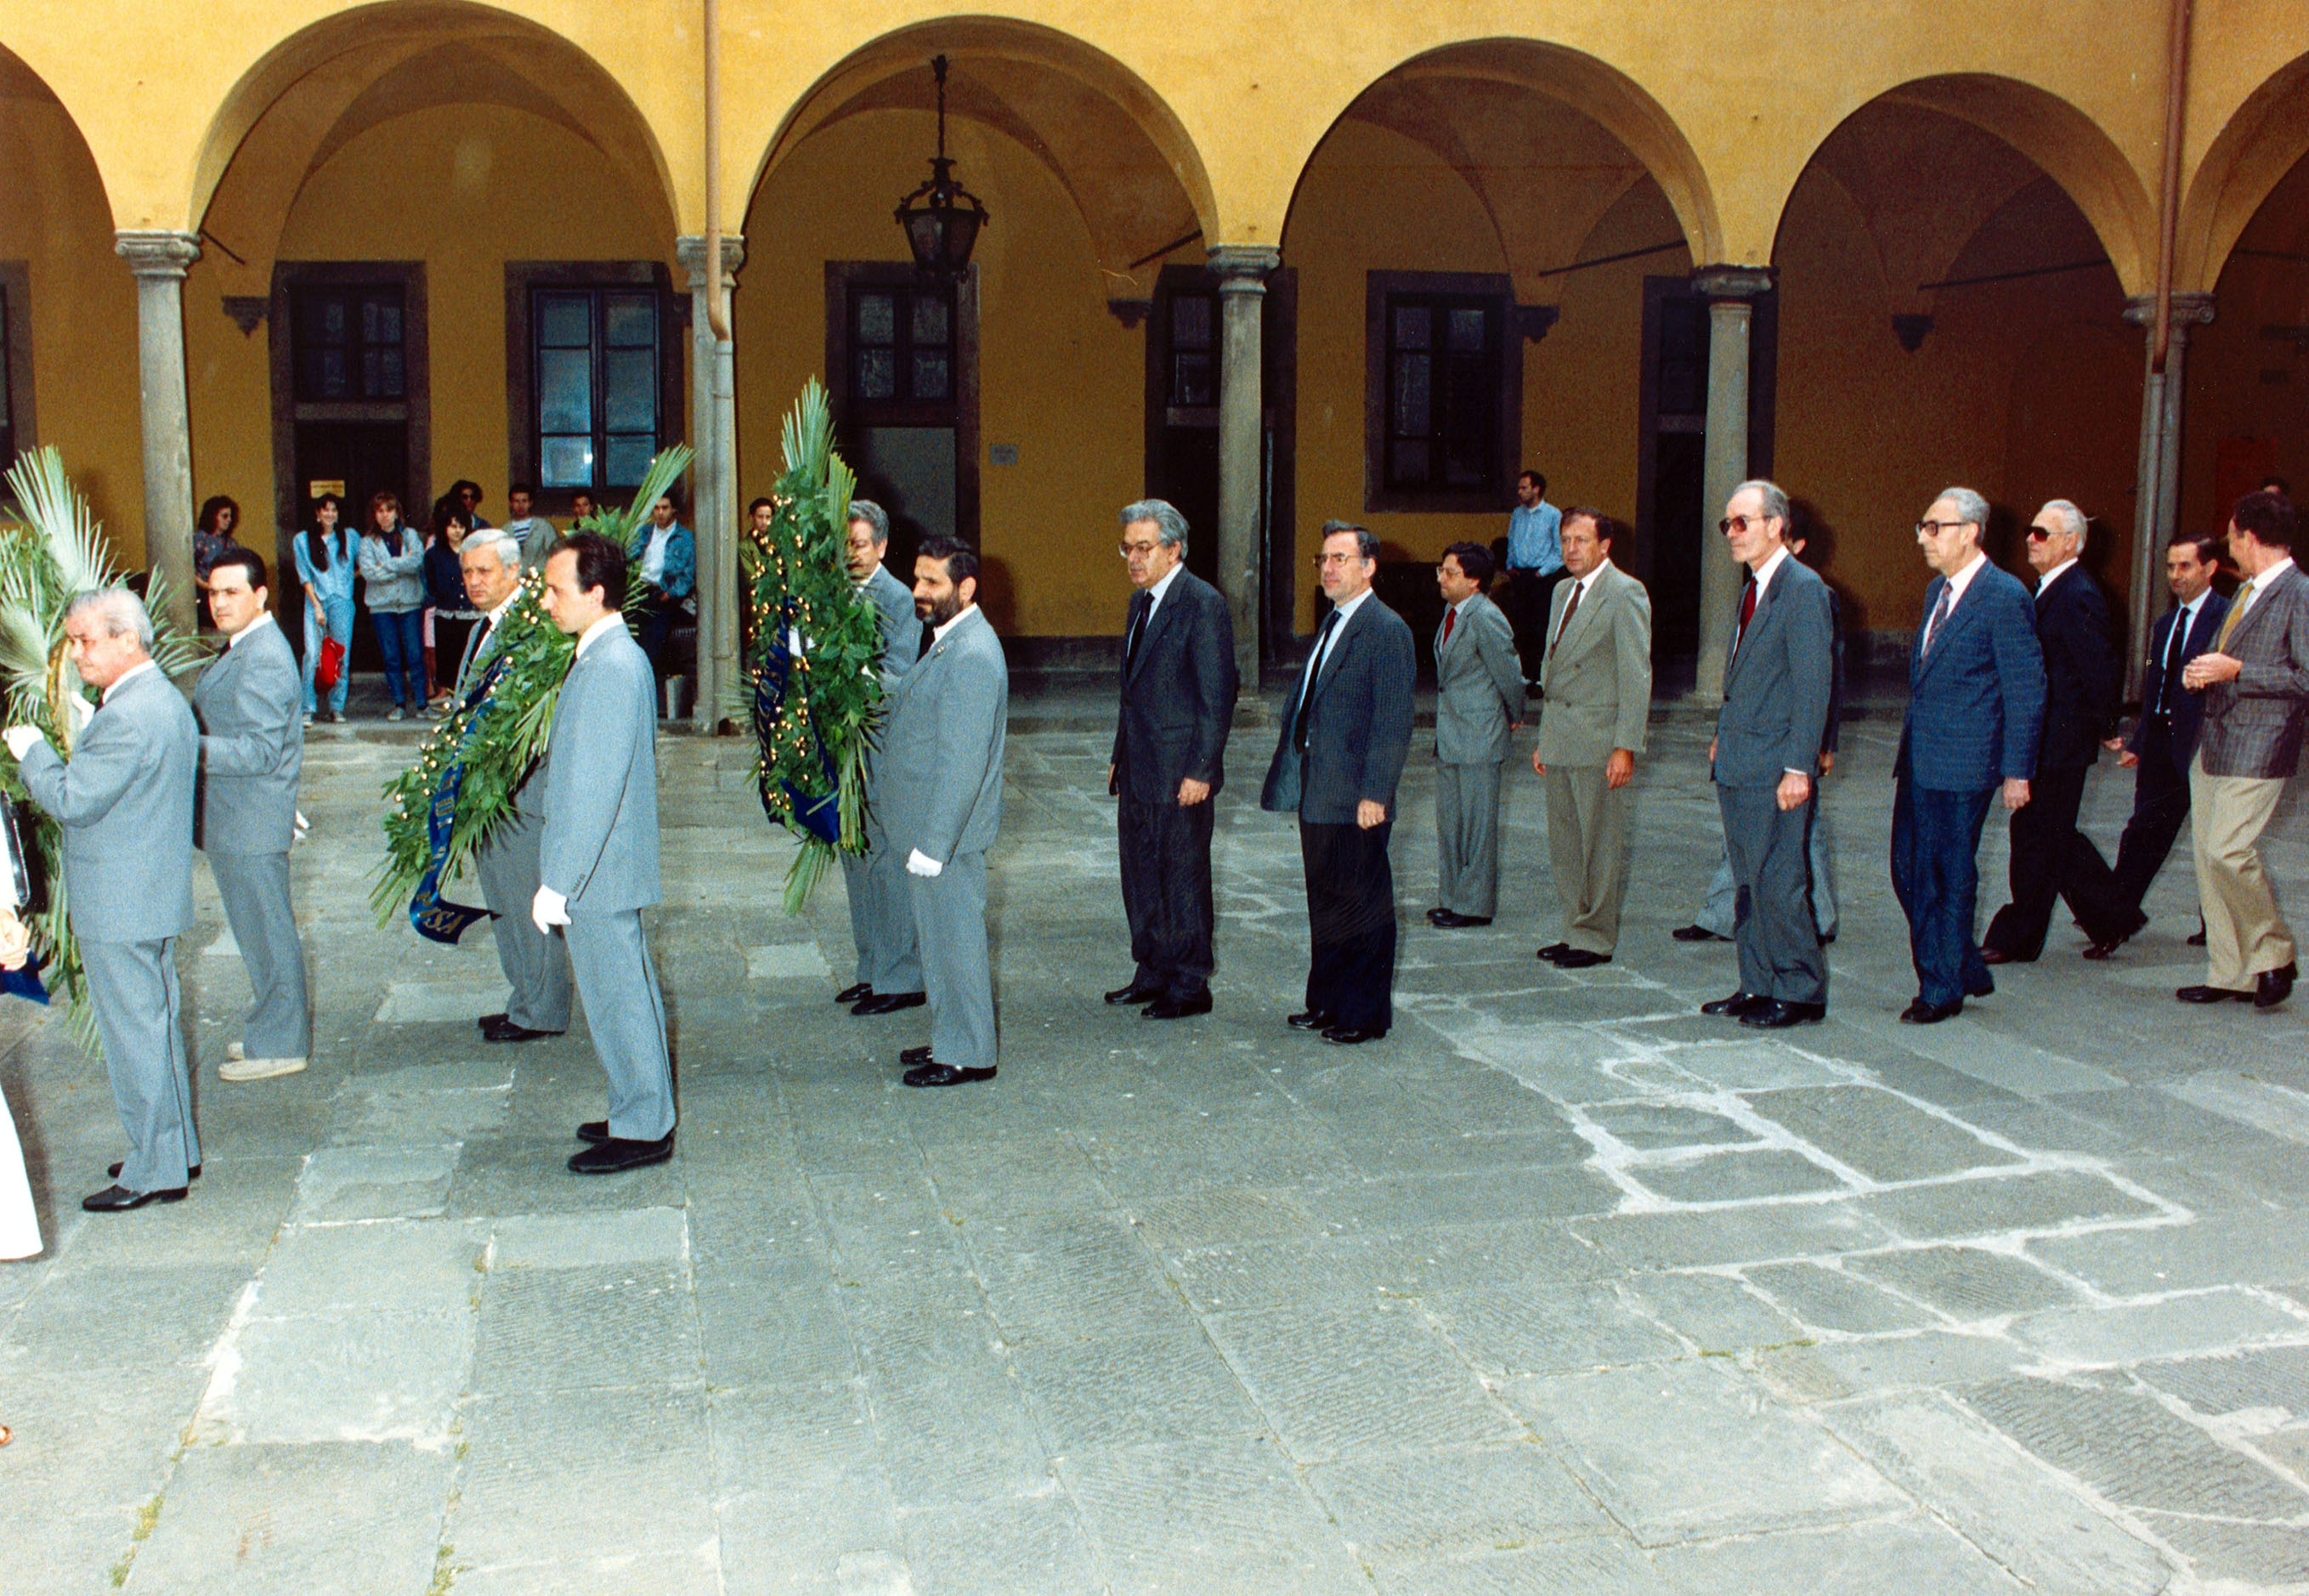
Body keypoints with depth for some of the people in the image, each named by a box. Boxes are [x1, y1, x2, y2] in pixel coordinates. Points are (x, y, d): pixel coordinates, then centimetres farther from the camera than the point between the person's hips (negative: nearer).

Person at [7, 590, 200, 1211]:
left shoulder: (128, 717, -23)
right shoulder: (164, 698, 10)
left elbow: (71, 801, -21)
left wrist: (32, 749, -7)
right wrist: (56, 754, 11)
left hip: (119, 906, -10)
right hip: (152, 896, 10)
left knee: (135, 1032, -1)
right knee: (158, 1025, 18)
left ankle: (154, 1172, 8)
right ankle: (176, 1148, 29)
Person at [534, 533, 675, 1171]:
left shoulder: (609, 668, -22)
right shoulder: (613, 654, 10)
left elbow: (593, 789, -24)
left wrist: (558, 883, -21)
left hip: (598, 874, -10)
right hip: (609, 869, 10)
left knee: (618, 998, 1)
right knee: (627, 992, 18)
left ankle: (642, 1130, 13)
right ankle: (642, 1113, 30)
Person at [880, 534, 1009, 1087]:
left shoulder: (972, 657, -22)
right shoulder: (948, 642, 11)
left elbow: (963, 762, -25)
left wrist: (932, 845, -24)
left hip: (947, 831, -10)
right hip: (927, 825, 10)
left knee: (954, 938, 1)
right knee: (937, 936, 18)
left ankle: (968, 1055, 13)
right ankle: (950, 1039, 31)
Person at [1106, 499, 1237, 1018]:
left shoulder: (1203, 605, -13)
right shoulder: (1140, 601, 13)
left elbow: (1218, 698, -15)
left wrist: (1201, 772, -17)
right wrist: (1119, 756, 16)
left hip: (1179, 775, -8)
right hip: (1137, 770, 9)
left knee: (1183, 877, 0)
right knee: (1139, 875, 14)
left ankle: (1191, 984, 11)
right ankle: (1152, 970, 27)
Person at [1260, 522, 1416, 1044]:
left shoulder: (1386, 630, -13)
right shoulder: (1332, 624, 15)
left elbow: (1393, 722, -17)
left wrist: (1375, 794, -20)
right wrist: (1293, 778, 16)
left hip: (1355, 798, -9)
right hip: (1317, 793, 9)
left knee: (1362, 905, 1)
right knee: (1324, 901, 16)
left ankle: (1366, 1015, 11)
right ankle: (1327, 1002, 27)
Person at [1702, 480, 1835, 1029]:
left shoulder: (1803, 589, -12)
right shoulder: (1752, 590, 16)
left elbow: (1813, 686, -16)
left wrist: (1797, 768, -18)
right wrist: (1724, 738, 14)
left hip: (1775, 767, -9)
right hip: (1737, 766, 9)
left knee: (1778, 882, -4)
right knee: (1749, 881, 13)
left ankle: (1800, 993, 8)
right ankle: (1758, 985, 22)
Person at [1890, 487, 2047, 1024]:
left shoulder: (2005, 598, -12)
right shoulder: (1937, 590, 14)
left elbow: (2026, 691, -11)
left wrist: (2017, 771, -12)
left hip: (1963, 764, -8)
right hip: (1918, 758, 8)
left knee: (1951, 875, 1)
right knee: (1909, 869, 11)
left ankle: (1944, 989, 15)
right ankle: (1968, 969, 28)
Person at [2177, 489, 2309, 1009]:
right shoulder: (2247, 592, 17)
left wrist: (2235, 671, -18)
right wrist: (2200, 672, 8)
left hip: (2257, 749, -9)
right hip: (2214, 745, 9)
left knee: (2227, 852, -15)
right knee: (2207, 854, 8)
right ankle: (2230, 974, 16)